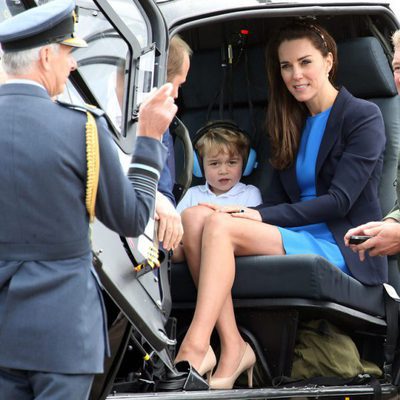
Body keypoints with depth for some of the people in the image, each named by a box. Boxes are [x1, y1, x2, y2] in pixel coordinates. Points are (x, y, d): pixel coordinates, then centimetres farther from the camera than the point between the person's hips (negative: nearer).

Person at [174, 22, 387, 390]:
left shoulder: (364, 118, 0)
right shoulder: (292, 124, 20)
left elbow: (339, 201, -11)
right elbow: (278, 200, 14)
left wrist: (261, 216, -17)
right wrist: (243, 214, -9)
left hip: (343, 246, -6)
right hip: (300, 237, 7)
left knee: (220, 227, -28)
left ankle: (195, 350, -36)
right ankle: (232, 350, -30)